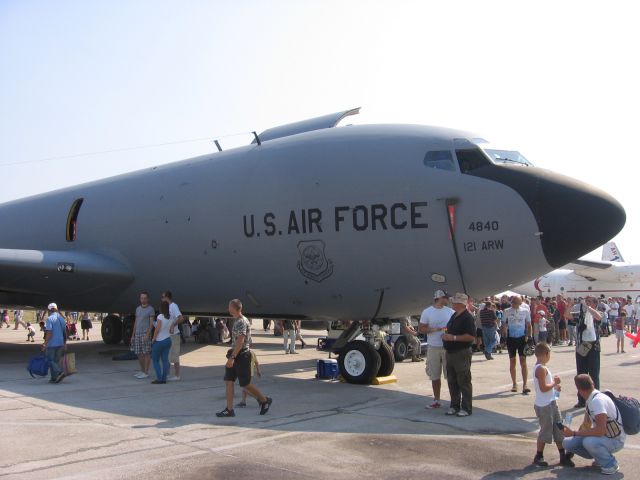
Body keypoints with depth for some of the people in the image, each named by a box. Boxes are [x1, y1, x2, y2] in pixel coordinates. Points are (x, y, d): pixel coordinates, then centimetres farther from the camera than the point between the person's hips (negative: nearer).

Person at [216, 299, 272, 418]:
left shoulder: (242, 322, -18)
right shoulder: (237, 321, 12)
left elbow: (240, 342, -25)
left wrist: (232, 357, -28)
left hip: (242, 356, -9)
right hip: (235, 356, 9)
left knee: (245, 384, 0)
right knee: (228, 381, 3)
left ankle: (265, 400, 18)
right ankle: (229, 410, 5)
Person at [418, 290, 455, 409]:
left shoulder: (450, 311, 7)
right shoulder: (427, 312, 1)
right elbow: (420, 329, 1)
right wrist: (433, 329, -15)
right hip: (433, 347, -1)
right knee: (435, 376, 6)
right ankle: (436, 401, 17)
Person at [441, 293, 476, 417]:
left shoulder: (467, 318, -13)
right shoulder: (454, 316, 15)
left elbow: (471, 337, -21)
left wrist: (453, 337, -22)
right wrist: (446, 335, 7)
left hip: (462, 353, -9)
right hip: (450, 353, 9)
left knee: (464, 381, -2)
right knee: (452, 381, 12)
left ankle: (466, 408, 4)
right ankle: (454, 405, 21)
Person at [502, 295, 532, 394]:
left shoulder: (525, 311, 1)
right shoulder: (507, 311, 1)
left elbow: (529, 324, 6)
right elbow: (504, 325, 6)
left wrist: (528, 336, -3)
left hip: (522, 338, -1)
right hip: (511, 338, 1)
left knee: (523, 361, -7)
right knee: (512, 361, 8)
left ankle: (524, 385, -7)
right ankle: (514, 384, 20)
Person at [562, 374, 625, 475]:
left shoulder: (598, 400, -29)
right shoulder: (590, 400, 1)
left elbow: (601, 430, -36)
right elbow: (586, 425, 14)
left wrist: (574, 433, -30)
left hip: (615, 440, -8)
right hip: (602, 436, 8)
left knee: (589, 442, -37)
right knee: (567, 442, -3)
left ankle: (611, 464, -9)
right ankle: (600, 457, 12)